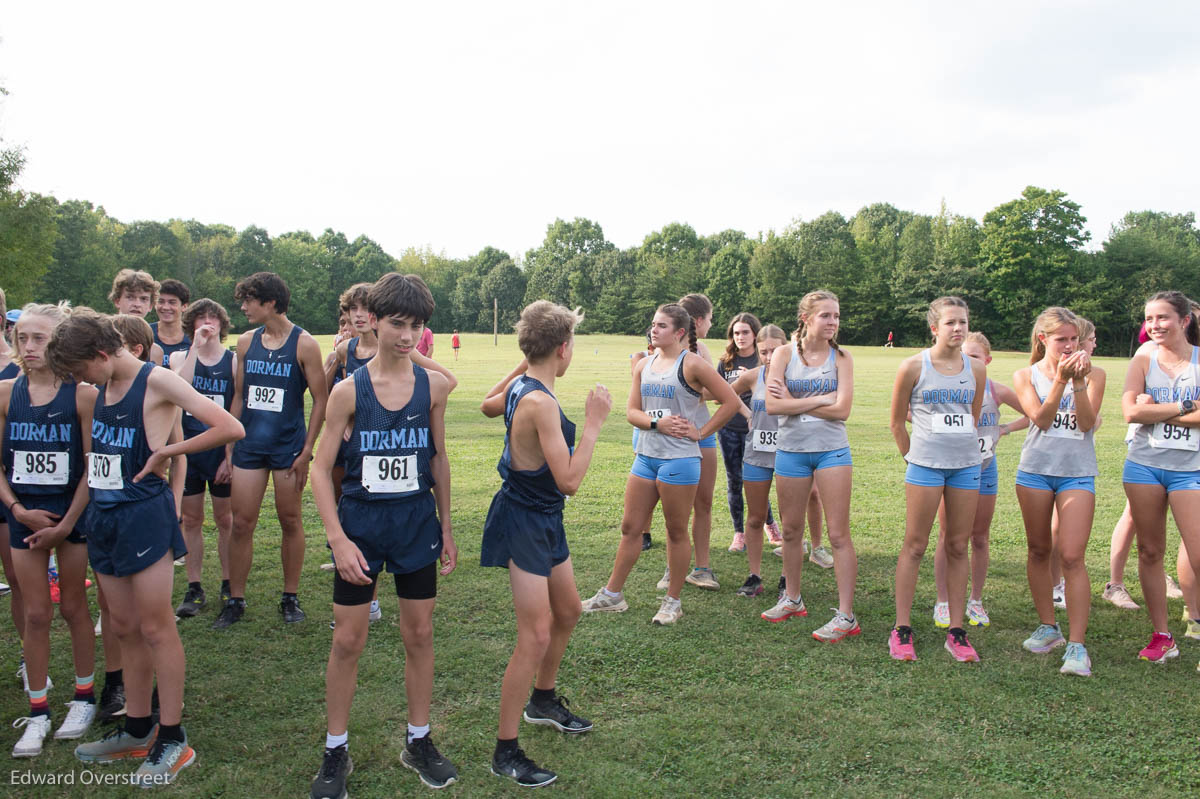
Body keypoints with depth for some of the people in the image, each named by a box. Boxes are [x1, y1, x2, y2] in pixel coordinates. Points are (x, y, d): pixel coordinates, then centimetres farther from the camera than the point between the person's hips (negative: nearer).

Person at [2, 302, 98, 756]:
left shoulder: (82, 394, -11)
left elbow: (93, 467, -10)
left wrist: (66, 525, -10)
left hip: (72, 513, -2)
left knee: (73, 607, 9)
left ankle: (84, 698, 27)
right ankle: (38, 713, 20)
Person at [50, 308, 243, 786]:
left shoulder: (157, 382, -14)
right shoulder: (101, 390, 9)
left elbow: (229, 429, -21)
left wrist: (165, 452, -15)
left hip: (144, 514, -8)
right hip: (104, 514, 8)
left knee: (155, 627, 0)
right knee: (125, 628, 15)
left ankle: (172, 739, 12)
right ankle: (137, 732, 28)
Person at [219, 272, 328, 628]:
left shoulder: (304, 344, -7)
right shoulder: (246, 342, 7)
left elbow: (321, 399, -5)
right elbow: (239, 396, 14)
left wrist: (306, 450, -10)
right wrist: (228, 449, 11)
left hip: (288, 446, -4)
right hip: (249, 445, 4)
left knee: (290, 522, 7)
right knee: (241, 523, 3)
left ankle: (290, 598, 20)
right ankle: (235, 600, 15)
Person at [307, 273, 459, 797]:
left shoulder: (432, 385, -3)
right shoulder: (349, 390, -10)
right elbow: (322, 469, -7)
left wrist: (446, 527, 10)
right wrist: (337, 539, -15)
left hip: (417, 523, 2)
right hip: (361, 523, -2)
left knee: (419, 635, 11)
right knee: (348, 641, 6)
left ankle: (419, 742, 29)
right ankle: (335, 752, 24)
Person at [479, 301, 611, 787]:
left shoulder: (520, 387, 2)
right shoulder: (540, 402, -27)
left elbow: (488, 406, 27)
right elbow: (570, 481, -28)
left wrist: (524, 366, 25)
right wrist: (593, 422, -21)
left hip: (544, 519, 10)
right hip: (524, 523, -10)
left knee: (568, 611, 23)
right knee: (536, 636, -6)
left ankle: (543, 700, 43)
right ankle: (505, 752, 6)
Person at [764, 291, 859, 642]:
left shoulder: (841, 358, 0)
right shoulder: (784, 355, 0)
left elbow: (841, 409, -13)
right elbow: (772, 405, -12)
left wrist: (794, 402, -11)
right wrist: (820, 399, -14)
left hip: (832, 451, -2)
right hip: (791, 451, 2)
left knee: (838, 534, -4)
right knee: (791, 531, 14)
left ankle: (846, 616, 2)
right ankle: (792, 599, 32)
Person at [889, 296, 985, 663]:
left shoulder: (976, 369, 6)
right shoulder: (914, 366, -4)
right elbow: (897, 421, 4)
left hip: (966, 464, 4)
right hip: (925, 465, -3)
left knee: (958, 547, 7)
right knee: (914, 546, 0)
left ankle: (956, 631, 15)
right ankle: (901, 629, 7)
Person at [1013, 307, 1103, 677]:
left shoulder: (1093, 374, 2)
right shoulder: (1026, 376, 4)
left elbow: (1087, 421, -9)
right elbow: (1040, 418, -11)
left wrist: (1079, 382, -20)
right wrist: (1060, 379, -20)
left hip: (1078, 473, -2)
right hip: (1035, 470, 2)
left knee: (1072, 556, -11)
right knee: (1038, 551, 10)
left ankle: (1077, 646, -8)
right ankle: (1048, 627, 27)